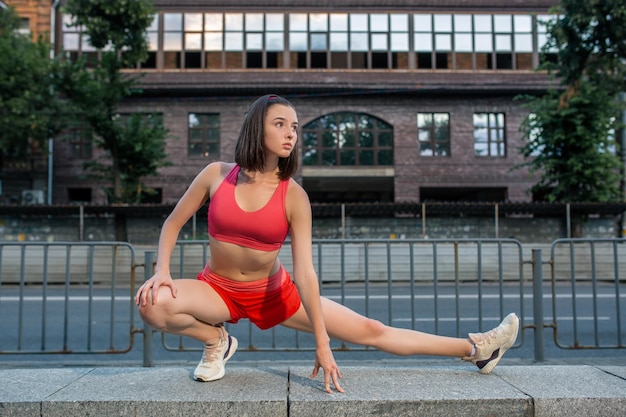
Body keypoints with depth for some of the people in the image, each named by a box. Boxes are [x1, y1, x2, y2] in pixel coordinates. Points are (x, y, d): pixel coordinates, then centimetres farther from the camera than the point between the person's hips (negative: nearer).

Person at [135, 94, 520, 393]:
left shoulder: (294, 196, -16)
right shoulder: (217, 175, -12)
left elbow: (305, 273, -19)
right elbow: (173, 224, 0)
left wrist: (323, 345, -22)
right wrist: (162, 270, -18)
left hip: (274, 293, 0)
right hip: (217, 290, 1)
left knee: (370, 330, -2)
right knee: (154, 303, -32)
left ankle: (476, 350, 10)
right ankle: (216, 341, -2)